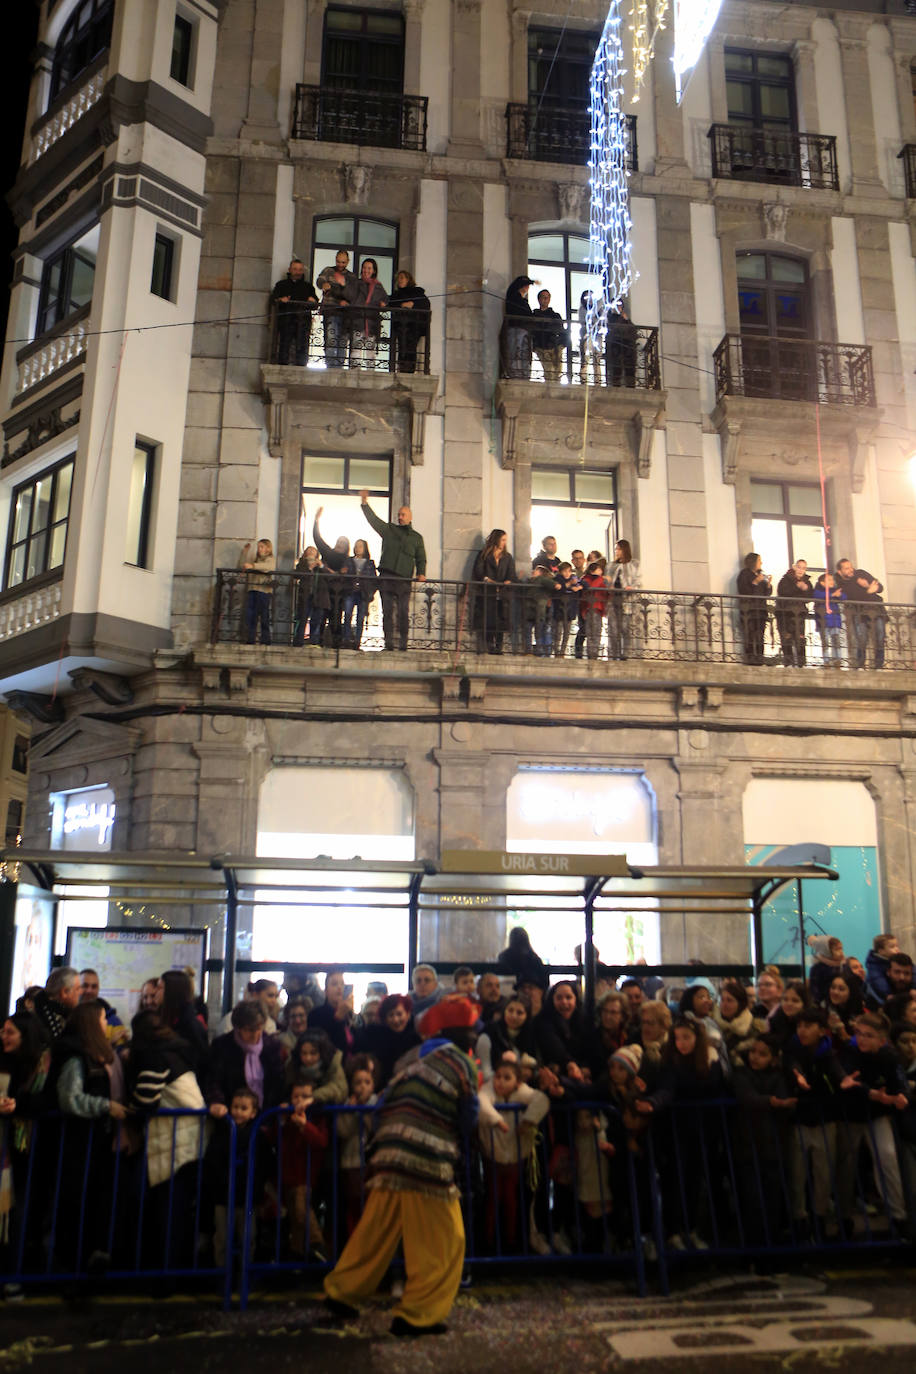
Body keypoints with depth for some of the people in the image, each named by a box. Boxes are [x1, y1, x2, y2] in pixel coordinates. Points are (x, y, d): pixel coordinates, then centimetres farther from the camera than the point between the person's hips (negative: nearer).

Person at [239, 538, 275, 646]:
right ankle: (250, 640, 0)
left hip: (264, 590, -6)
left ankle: (265, 640, -4)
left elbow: (268, 566, -17)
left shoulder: (271, 559, 6)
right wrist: (245, 552, 20)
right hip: (252, 589, 6)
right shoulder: (256, 559, 28)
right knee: (250, 615, -1)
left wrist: (252, 566, -30)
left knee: (264, 616, -7)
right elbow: (242, 565, 26)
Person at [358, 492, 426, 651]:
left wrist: (421, 574, -1)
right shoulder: (388, 529, 17)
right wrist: (365, 503, 0)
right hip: (386, 578, 1)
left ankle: (403, 644, -4)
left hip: (404, 580, -1)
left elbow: (421, 558, 16)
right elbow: (373, 519, 11)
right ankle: (388, 643, -2)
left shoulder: (417, 537, 17)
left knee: (403, 613, -6)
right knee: (387, 611, -3)